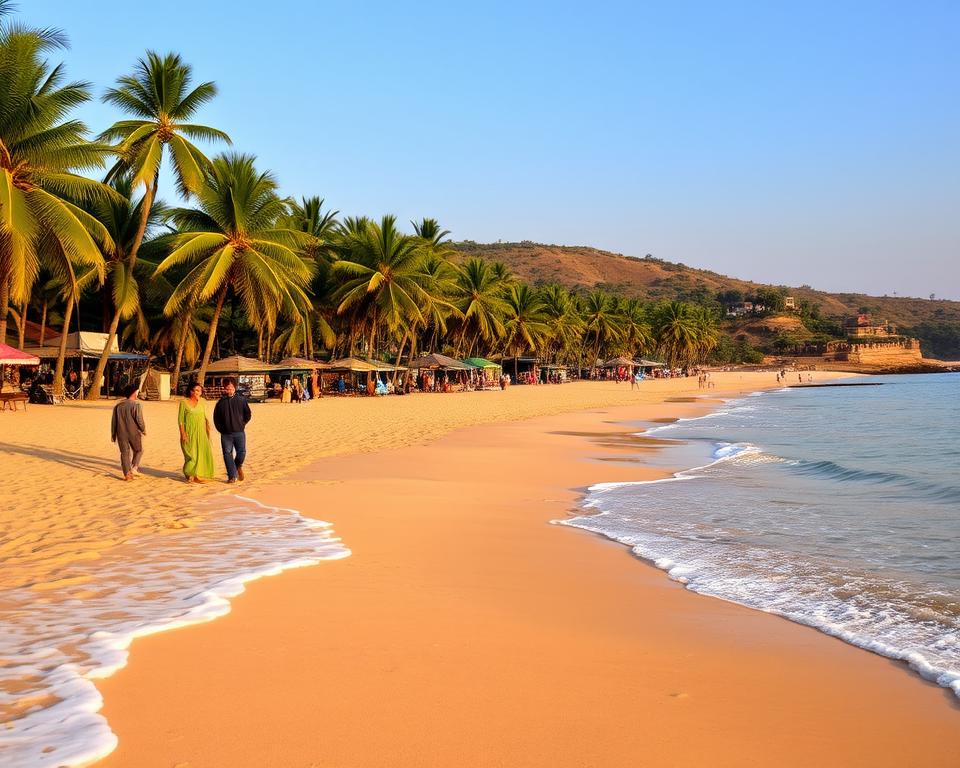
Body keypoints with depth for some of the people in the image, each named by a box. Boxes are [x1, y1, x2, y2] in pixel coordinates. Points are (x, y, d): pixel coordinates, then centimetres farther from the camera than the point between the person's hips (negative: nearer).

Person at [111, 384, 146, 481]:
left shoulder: (118, 406, 5)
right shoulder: (136, 405, -12)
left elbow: (113, 421, 8)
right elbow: (139, 420, -15)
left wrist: (113, 435, 15)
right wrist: (143, 429, 3)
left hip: (121, 434, 4)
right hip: (134, 433, -4)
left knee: (124, 453, 9)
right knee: (138, 451, 16)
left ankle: (127, 474, 8)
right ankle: (134, 468, 1)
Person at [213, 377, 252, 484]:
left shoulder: (241, 400, 2)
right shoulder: (221, 402, 5)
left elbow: (248, 414, 11)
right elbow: (216, 418, 12)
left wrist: (242, 424, 4)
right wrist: (221, 429, 5)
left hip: (239, 432, -1)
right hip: (226, 434, 1)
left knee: (241, 452, -8)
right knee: (227, 454, 0)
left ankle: (238, 466, 25)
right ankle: (232, 476, 8)